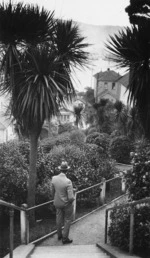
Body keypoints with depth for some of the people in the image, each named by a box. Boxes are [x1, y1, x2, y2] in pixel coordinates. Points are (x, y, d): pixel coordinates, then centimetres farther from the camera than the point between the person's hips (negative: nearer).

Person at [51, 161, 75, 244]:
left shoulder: (54, 178, -14)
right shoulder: (68, 181, -30)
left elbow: (53, 191, 2)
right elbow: (71, 197, -29)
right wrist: (72, 199, -5)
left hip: (57, 203, 5)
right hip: (67, 204, -5)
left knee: (59, 219, 23)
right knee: (67, 220, 16)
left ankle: (59, 235, 42)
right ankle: (65, 238, 26)